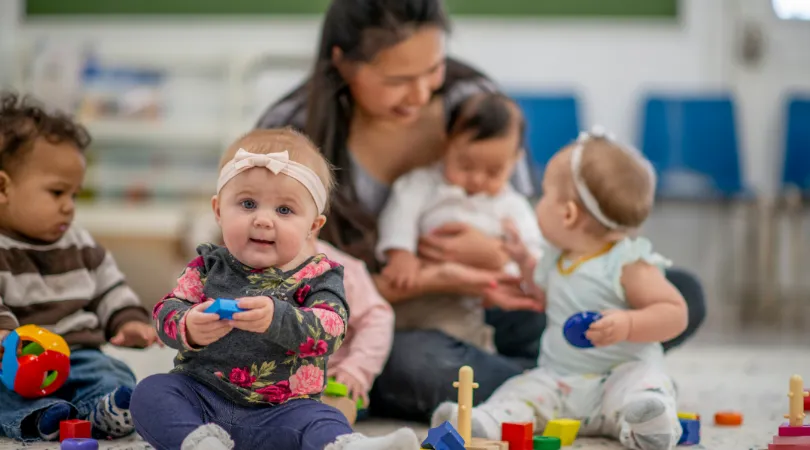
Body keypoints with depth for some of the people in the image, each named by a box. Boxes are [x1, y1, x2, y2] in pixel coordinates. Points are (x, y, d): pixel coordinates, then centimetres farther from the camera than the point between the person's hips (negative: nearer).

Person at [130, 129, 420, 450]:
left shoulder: (318, 276, -1)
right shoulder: (209, 266, 8)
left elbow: (330, 330, -18)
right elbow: (167, 312, 0)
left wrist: (276, 318, -38)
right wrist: (189, 328, -25)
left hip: (279, 410, -3)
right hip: (202, 396, 3)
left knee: (324, 423, -30)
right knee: (150, 393, -21)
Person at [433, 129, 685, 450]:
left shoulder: (628, 264, -9)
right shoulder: (556, 258, 16)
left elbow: (675, 313, -14)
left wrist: (628, 324, -29)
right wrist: (524, 261, 28)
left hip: (620, 373, -6)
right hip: (559, 379, 6)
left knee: (643, 394, -38)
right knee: (519, 392, -21)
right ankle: (485, 422, -46)